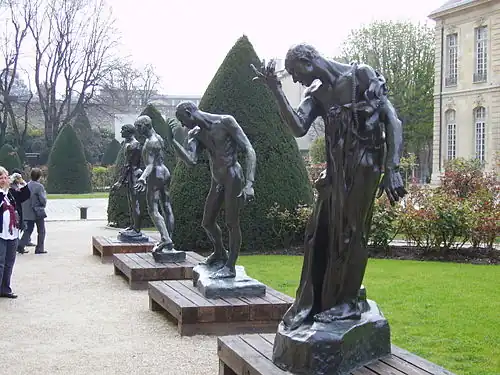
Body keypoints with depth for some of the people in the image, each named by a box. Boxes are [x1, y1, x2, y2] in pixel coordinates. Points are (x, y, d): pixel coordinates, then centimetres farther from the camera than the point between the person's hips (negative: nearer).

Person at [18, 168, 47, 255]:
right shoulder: (39, 186, -15)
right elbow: (43, 200, -15)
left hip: (28, 213, 5)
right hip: (38, 212, -5)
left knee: (28, 230, 14)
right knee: (41, 231, 7)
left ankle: (21, 246, 2)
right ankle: (39, 249, 6)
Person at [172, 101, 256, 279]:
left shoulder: (225, 122, -12)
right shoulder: (197, 134, 9)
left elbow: (249, 150, -17)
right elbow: (190, 160, -6)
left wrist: (249, 183, -27)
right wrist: (173, 141, -17)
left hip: (233, 178, -8)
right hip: (216, 181, 8)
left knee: (232, 223, -6)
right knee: (207, 222, 15)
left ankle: (230, 266, 3)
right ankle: (219, 253, 39)